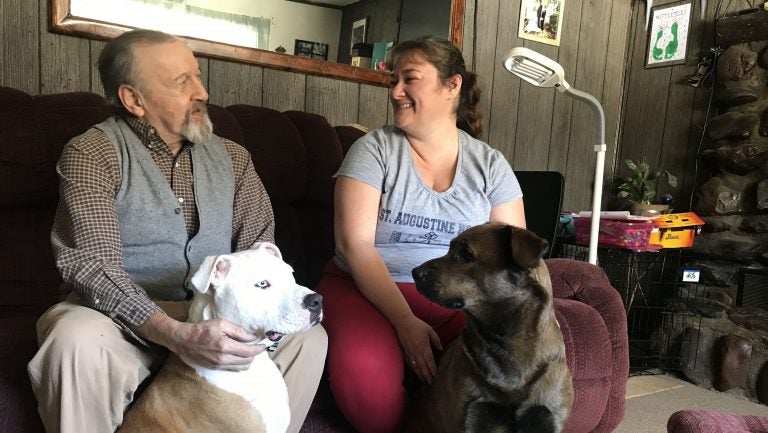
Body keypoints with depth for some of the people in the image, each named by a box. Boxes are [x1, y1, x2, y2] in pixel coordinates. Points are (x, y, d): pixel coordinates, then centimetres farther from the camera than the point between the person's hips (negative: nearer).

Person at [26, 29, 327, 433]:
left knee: (307, 335, -16)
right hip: (125, 315, -3)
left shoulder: (232, 157, 6)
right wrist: (175, 334, -35)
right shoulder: (91, 153, -9)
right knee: (78, 340, -34)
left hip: (216, 317, 4)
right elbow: (92, 265, -20)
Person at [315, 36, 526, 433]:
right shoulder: (373, 149, -1)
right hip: (366, 288, -1)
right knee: (364, 372, -32)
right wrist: (405, 321, -22)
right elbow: (355, 245, -11)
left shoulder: (490, 163, 6)